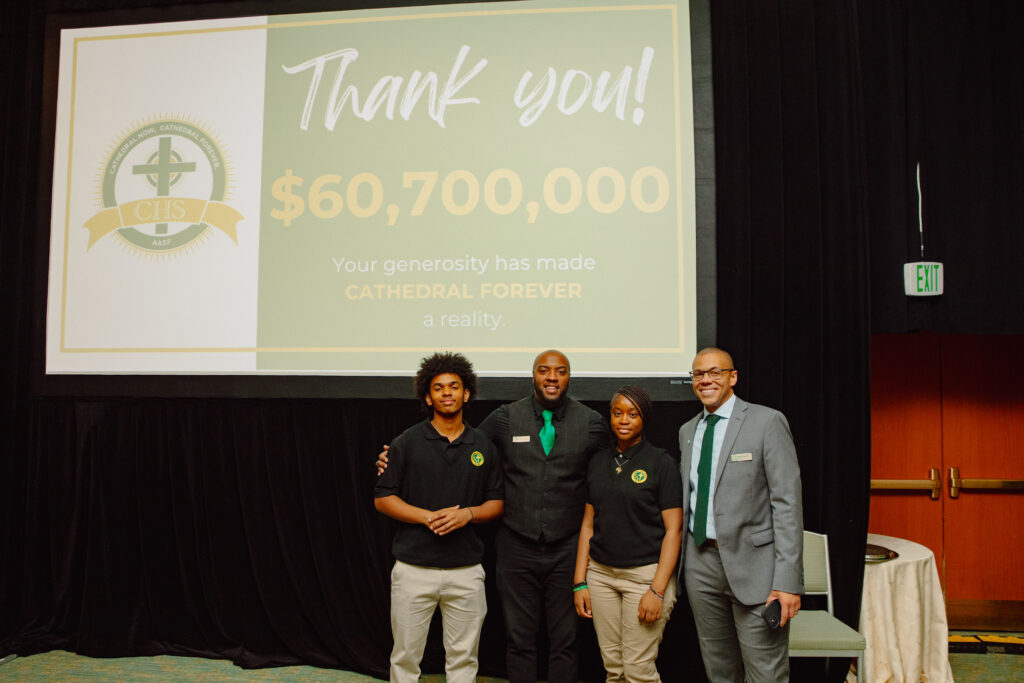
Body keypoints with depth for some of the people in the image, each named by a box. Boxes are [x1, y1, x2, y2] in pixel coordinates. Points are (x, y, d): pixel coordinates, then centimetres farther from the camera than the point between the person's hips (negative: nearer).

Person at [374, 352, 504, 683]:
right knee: (405, 656, 7)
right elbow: (382, 499, -1)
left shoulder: (483, 447, 7)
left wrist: (467, 514, -11)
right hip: (414, 567, -2)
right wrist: (428, 517, -14)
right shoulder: (407, 442, 0)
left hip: (466, 569, 2)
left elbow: (496, 502, 10)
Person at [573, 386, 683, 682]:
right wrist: (580, 582, 5)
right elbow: (588, 524, 11)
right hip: (600, 573, 4)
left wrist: (657, 590, -13)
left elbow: (673, 530, -7)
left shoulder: (661, 463, -4)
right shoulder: (598, 463, 9)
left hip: (645, 573, -4)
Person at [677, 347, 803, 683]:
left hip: (751, 562, -5)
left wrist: (788, 581, -16)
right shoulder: (687, 431, 13)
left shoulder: (767, 422, -6)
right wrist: (678, 562, 10)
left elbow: (787, 502, -11)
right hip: (700, 561, 5)